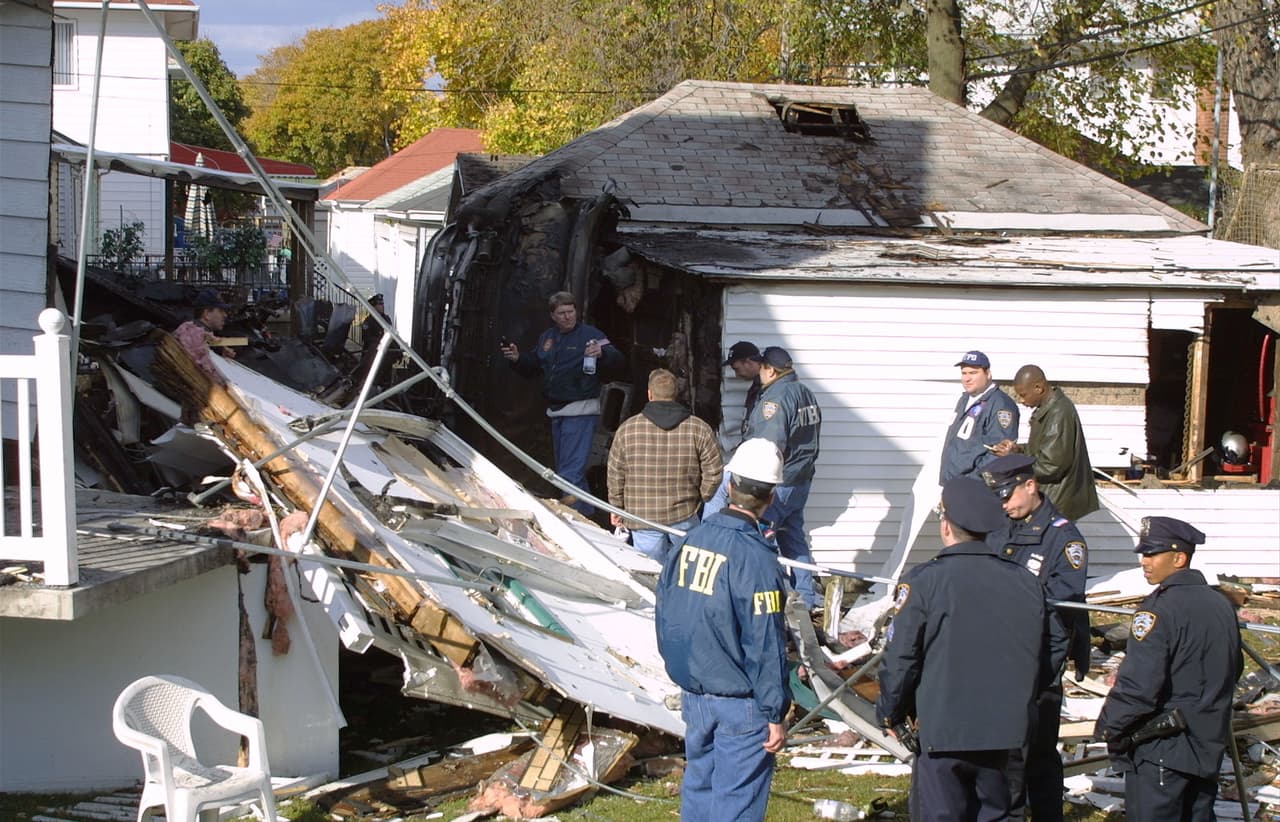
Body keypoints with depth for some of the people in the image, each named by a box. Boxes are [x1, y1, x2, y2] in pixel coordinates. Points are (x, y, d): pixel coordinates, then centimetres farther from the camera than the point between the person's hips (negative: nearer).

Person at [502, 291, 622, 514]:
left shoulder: (590, 334, -6)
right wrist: (517, 359, 3)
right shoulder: (547, 338, 15)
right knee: (564, 469, 17)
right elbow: (531, 367, 23)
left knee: (571, 472, -15)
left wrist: (602, 353, -35)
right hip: (557, 412, 8)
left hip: (580, 411, -8)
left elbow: (616, 359, -14)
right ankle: (586, 513, 28)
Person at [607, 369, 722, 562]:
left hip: (642, 516, 0)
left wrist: (616, 507, 16)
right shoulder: (699, 429, -6)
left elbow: (615, 475, 1)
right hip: (684, 517, 0)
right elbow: (713, 473, -3)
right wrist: (701, 499, 14)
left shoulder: (626, 430, -5)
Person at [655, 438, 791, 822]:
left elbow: (664, 617, 10)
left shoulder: (689, 542, 1)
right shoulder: (756, 559, -20)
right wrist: (774, 715, -12)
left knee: (699, 783, 18)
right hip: (740, 705, -7)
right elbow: (765, 647, -19)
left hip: (692, 694, 7)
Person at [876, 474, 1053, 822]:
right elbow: (1037, 661, 12)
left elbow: (899, 659, -10)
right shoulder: (1026, 584, 2)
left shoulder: (924, 582, -12)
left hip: (942, 731, -4)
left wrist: (890, 714, 5)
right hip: (1003, 730, 5)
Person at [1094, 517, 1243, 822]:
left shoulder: (1160, 608, -19)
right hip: (1209, 746, 8)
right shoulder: (1221, 605, 8)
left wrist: (1108, 727, -10)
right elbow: (1233, 669, 21)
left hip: (1160, 750, -8)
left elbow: (1137, 685, -24)